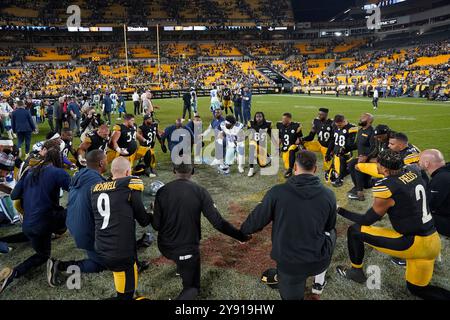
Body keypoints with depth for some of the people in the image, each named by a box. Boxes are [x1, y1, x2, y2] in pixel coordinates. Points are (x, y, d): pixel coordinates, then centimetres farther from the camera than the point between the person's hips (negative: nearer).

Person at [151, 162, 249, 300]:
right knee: (192, 287, 15)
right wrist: (241, 235, -7)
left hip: (165, 247, 3)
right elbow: (218, 222, -19)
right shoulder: (199, 191, -17)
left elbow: (156, 225, -7)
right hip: (188, 249, -3)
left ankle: (181, 268, 51)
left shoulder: (162, 191, -12)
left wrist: (151, 215, 15)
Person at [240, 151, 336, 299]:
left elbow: (257, 220, -4)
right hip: (318, 260, 1)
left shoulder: (277, 192, -15)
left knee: (292, 295, 29)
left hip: (288, 263, 0)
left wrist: (243, 230, 18)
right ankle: (319, 282, 37)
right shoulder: (328, 195, -9)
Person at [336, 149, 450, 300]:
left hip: (414, 243, -8)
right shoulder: (413, 172, -3)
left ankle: (356, 271, 17)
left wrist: (340, 210, 0)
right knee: (416, 288, 26)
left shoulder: (386, 187, -21)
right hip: (432, 242, 8)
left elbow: (367, 221, -9)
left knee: (354, 231, 0)